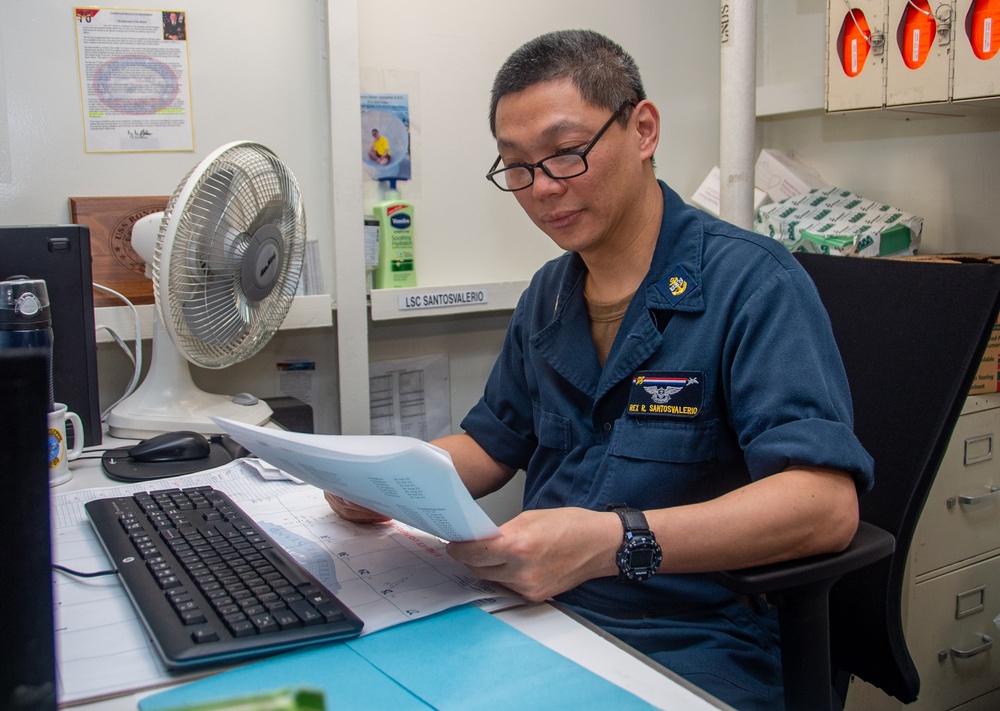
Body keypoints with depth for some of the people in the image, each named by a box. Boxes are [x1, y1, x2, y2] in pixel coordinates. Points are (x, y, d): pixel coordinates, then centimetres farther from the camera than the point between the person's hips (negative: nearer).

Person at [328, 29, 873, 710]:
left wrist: (614, 541, -36)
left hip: (690, 649, -6)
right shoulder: (547, 296, 12)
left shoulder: (754, 283, -13)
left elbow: (826, 504, -23)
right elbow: (495, 444, 21)